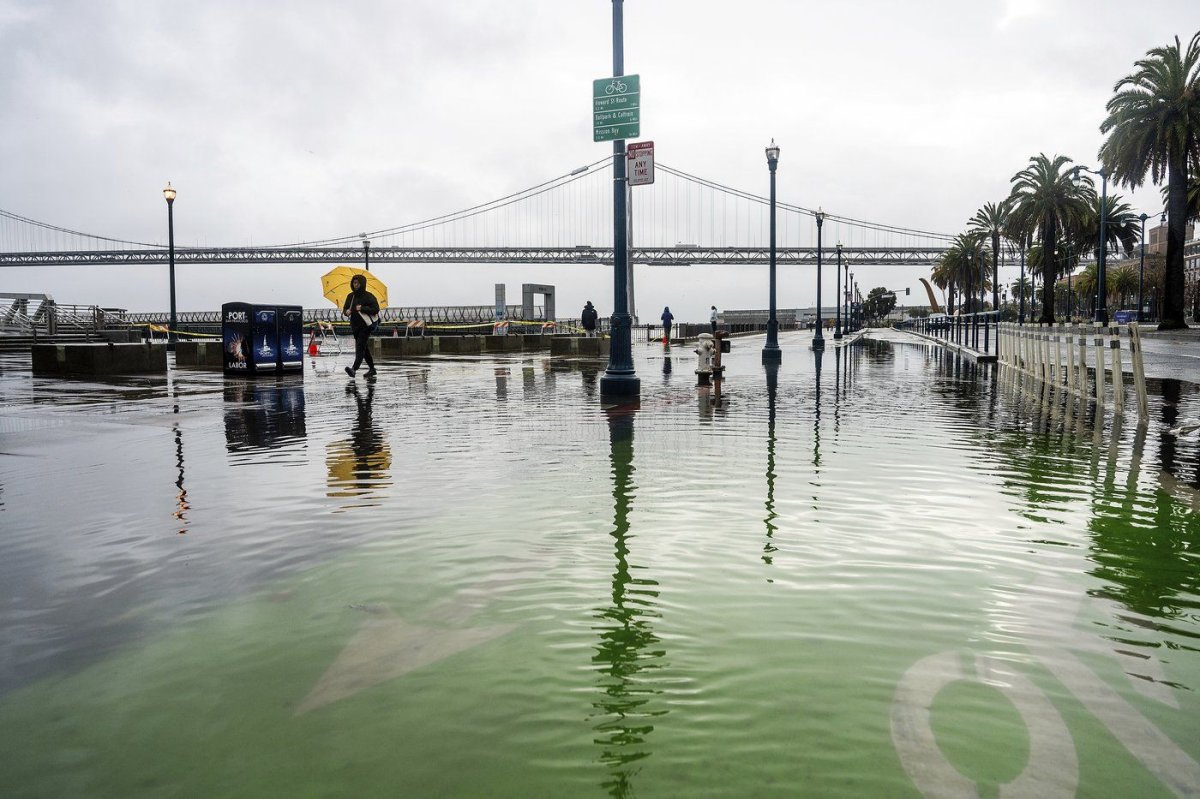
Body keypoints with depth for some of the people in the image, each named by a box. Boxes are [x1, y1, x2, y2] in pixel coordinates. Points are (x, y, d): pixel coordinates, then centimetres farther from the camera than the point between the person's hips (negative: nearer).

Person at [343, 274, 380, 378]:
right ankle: (372, 369, 24)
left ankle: (354, 369, -30)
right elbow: (345, 308, 16)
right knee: (363, 348, 13)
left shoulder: (368, 296, -7)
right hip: (355, 326, 7)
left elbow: (376, 309, -12)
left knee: (360, 347, -17)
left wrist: (362, 309, -22)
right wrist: (346, 312, -8)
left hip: (366, 325, -7)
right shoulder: (350, 296, 10)